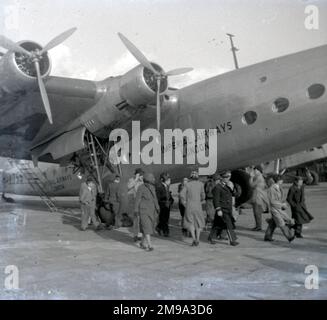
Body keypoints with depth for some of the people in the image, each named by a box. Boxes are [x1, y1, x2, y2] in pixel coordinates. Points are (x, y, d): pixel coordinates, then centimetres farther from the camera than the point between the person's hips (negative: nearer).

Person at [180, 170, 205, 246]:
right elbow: (203, 196, 4)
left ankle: (194, 238, -7)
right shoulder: (201, 184, 0)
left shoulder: (188, 184, 0)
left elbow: (182, 194, -12)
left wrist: (185, 203, 0)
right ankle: (197, 239, 12)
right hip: (198, 206, 0)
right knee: (199, 222, 16)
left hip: (189, 206, 0)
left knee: (190, 222, 10)